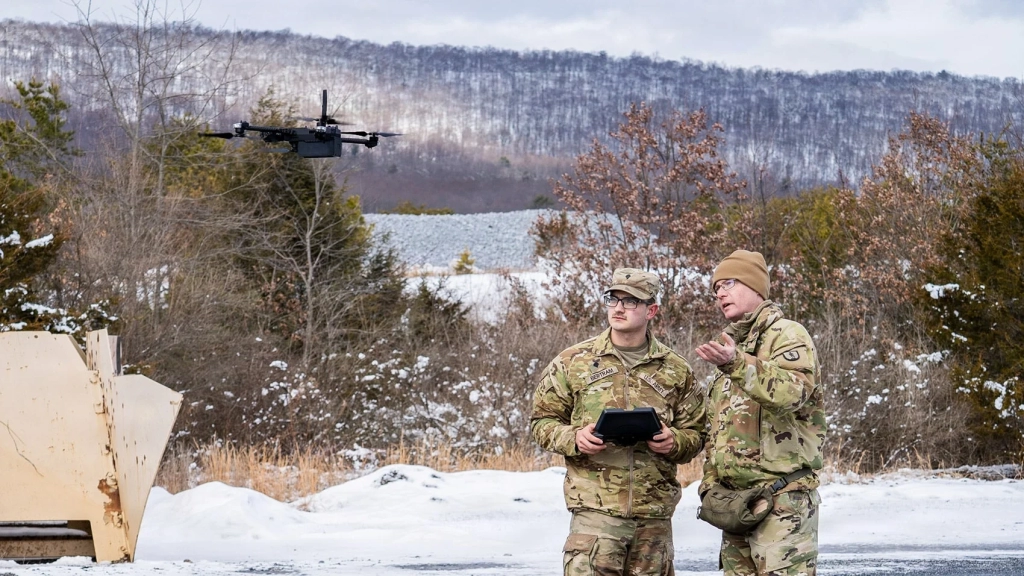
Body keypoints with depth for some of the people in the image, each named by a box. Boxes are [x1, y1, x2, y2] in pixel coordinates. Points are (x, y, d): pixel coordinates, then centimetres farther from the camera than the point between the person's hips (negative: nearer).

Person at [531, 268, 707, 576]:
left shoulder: (676, 370, 10)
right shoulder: (574, 361, 7)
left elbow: (696, 432, 15)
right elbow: (542, 421, 10)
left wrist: (674, 442, -8)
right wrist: (574, 438, -10)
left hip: (655, 512, 2)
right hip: (596, 507, -2)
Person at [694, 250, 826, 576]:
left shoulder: (787, 335, -4)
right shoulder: (731, 347, 23)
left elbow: (793, 390, -25)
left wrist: (738, 365, -35)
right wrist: (710, 482, 15)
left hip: (781, 498, -9)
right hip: (735, 498, 9)